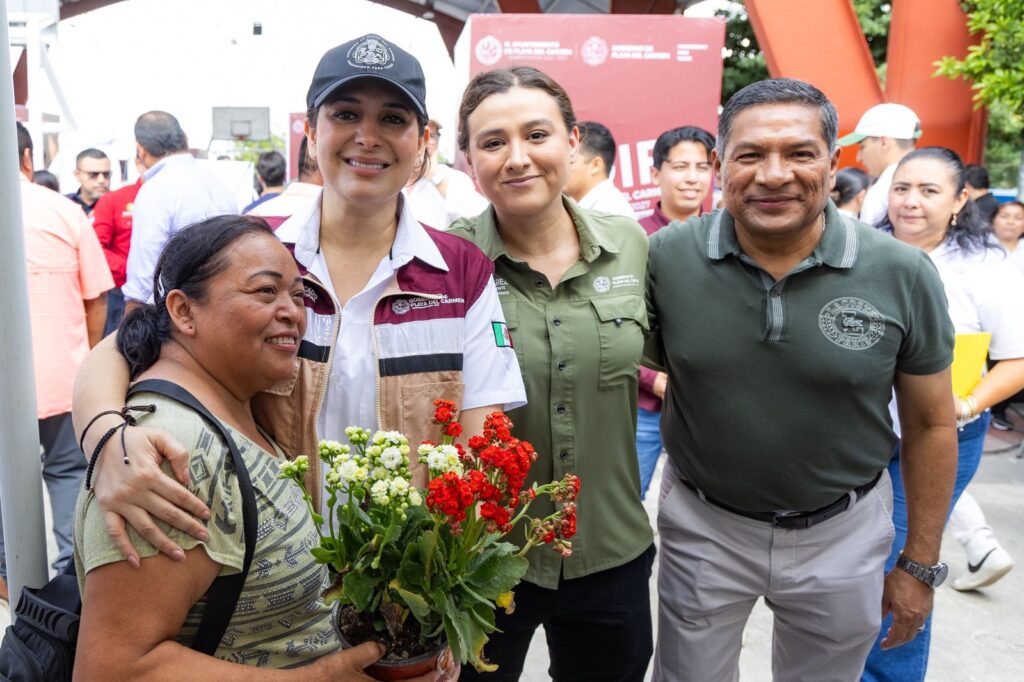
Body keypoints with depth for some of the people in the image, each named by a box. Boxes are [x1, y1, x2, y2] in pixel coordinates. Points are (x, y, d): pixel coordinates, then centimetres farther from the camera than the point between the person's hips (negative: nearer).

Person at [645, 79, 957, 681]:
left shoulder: (903, 274, -14)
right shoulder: (666, 257, -15)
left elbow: (931, 424, -3)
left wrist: (921, 564, 1)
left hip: (843, 533, 1)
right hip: (703, 524, 0)